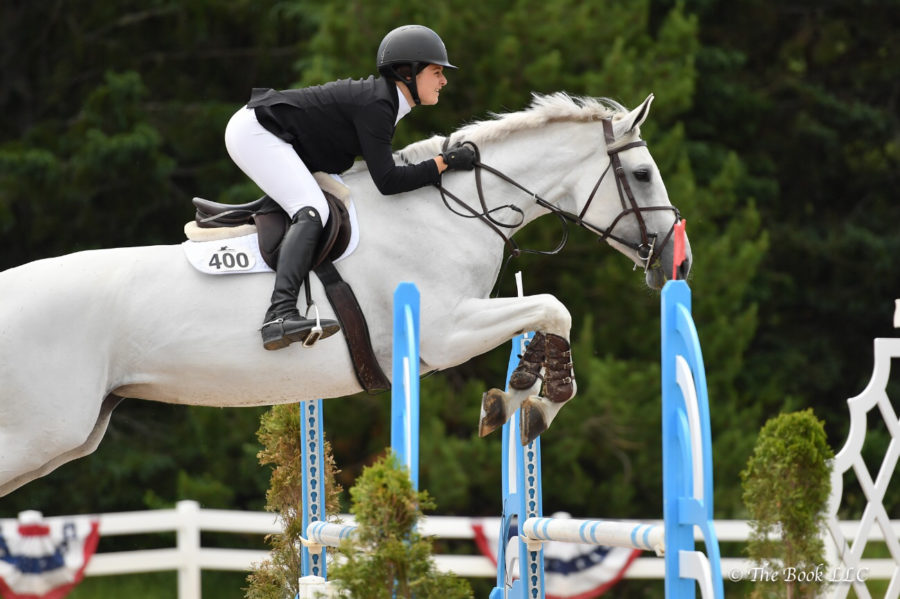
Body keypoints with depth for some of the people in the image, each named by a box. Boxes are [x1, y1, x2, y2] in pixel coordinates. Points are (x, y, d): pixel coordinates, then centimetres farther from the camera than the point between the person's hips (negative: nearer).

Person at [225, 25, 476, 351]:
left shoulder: (383, 101, 10)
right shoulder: (375, 106, -20)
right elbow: (387, 181, -23)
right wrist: (444, 162, -18)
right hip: (254, 131, -11)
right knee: (312, 211, -26)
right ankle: (280, 315, -43)